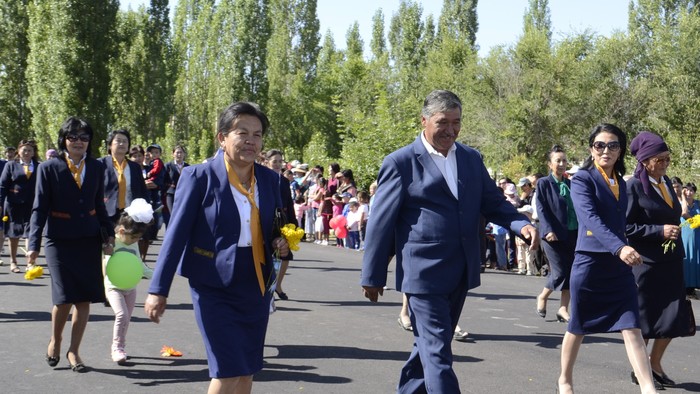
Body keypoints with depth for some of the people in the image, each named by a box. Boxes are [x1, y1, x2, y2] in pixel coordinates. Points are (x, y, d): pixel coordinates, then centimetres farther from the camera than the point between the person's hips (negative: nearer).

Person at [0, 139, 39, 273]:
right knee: (14, 235, 11)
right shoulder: (11, 165, 5)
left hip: (32, 205, -1)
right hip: (14, 205, 1)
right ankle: (13, 262, 24)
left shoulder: (39, 167, 4)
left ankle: (30, 263, 1)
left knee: (31, 234, -5)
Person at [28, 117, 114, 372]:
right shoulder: (49, 168, -3)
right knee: (65, 297, -9)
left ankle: (74, 351, 17)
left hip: (89, 241, 3)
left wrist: (108, 236, 9)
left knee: (85, 299, 2)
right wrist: (34, 244, -12)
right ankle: (55, 340, 20)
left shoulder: (96, 168, 6)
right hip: (59, 241, -3)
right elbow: (39, 208, -4)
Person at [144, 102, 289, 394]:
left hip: (257, 289, 5)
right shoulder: (199, 177, -10)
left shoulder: (269, 179, 5)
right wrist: (158, 290, -11)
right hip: (215, 289, -5)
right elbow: (176, 233, -9)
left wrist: (282, 245, -5)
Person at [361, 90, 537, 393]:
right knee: (437, 353, -8)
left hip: (460, 273, 6)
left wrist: (521, 224, -9)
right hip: (424, 273, -6)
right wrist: (373, 276, -2)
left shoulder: (471, 159, 10)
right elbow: (381, 222, -4)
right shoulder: (401, 162, -6)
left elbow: (493, 203, 12)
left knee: (431, 346, 18)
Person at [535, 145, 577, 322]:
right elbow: (541, 209, -7)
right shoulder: (543, 183, -1)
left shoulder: (570, 184, 14)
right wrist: (548, 230, -19)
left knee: (571, 272, 2)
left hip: (573, 233, 5)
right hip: (554, 235, -5)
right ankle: (542, 297, 21)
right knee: (560, 272, -6)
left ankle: (563, 309, 10)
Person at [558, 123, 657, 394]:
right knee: (578, 327, 8)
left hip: (619, 266, 5)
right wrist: (619, 247, -35)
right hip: (590, 263, -5)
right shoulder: (582, 179, -8)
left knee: (632, 328, -6)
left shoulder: (621, 183, 13)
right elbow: (590, 217, -23)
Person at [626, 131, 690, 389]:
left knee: (674, 318, 4)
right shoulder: (634, 187, -11)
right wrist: (659, 231, -19)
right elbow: (626, 227, -15)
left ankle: (655, 363, 22)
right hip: (645, 263, -7)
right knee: (644, 319, 3)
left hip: (671, 262, 7)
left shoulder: (666, 182, 11)